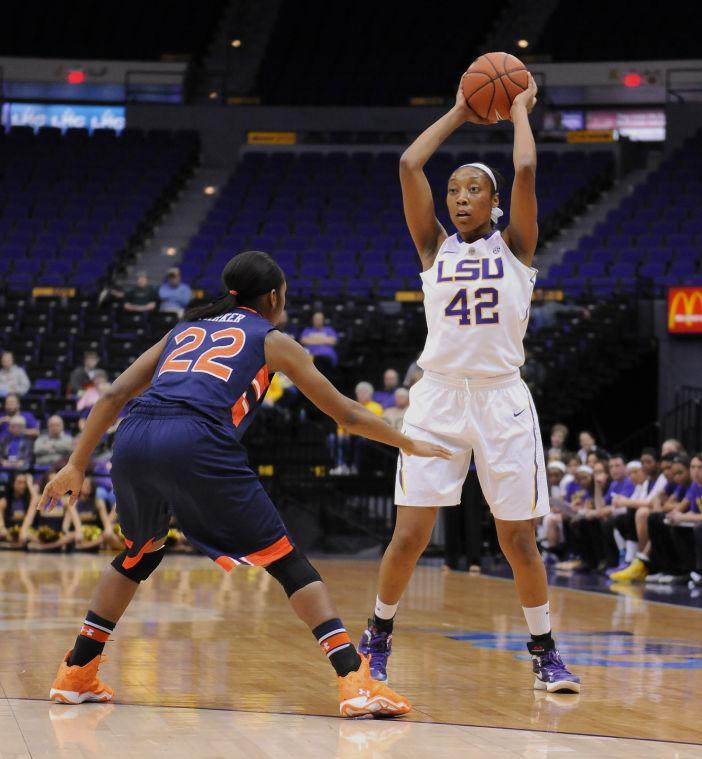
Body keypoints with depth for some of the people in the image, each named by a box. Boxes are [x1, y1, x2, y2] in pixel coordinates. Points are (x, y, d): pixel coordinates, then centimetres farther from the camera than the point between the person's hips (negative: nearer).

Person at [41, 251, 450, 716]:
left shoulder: (186, 329, 32)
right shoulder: (274, 341, 21)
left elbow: (114, 395, 24)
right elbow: (348, 415, 22)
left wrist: (77, 466, 26)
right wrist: (410, 446, 35)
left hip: (134, 442, 5)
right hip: (198, 445, -5)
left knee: (140, 555, 31)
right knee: (287, 563, 5)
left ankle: (76, 674, 31)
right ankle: (356, 681, -7)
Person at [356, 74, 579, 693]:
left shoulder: (515, 246, 5)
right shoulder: (435, 247, 9)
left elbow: (525, 170, -9)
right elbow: (409, 165, 0)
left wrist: (520, 110, 6)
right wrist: (459, 115, 10)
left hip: (502, 399, -1)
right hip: (438, 398, 1)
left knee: (519, 541, 2)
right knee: (409, 537, -4)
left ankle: (545, 654, 18)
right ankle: (377, 641, 16)